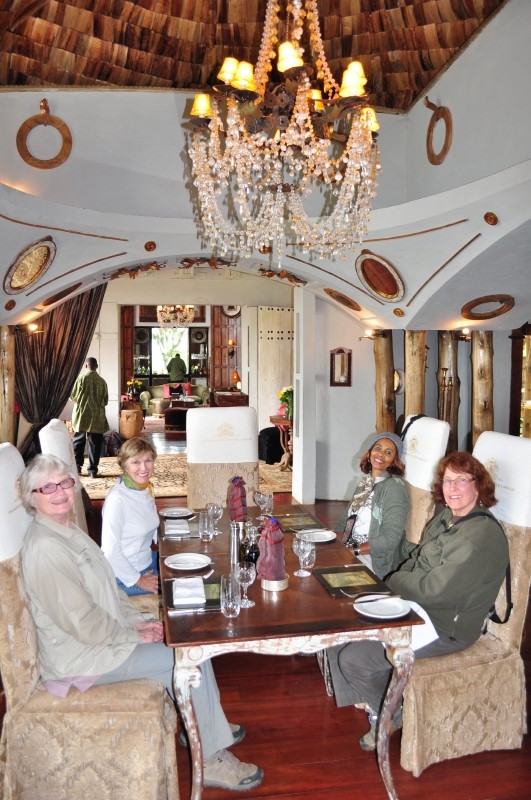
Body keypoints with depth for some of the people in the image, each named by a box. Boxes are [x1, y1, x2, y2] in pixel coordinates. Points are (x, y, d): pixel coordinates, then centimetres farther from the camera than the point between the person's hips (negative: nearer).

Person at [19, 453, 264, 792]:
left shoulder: (69, 529, 6)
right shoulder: (45, 548, -26)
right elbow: (82, 623, -26)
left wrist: (137, 620, 3)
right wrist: (134, 635, -15)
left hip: (107, 633, 10)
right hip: (81, 656, -9)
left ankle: (204, 726, 24)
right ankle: (210, 761, 3)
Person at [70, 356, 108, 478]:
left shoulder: (81, 378, -6)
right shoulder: (102, 381, 0)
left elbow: (72, 396, 0)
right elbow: (106, 400, 6)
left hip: (81, 415, -1)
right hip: (97, 417, 1)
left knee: (78, 441, 14)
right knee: (95, 443, 4)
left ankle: (77, 466, 17)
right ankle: (93, 469, 4)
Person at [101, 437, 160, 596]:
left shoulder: (147, 488, -2)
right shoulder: (116, 499, -27)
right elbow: (110, 550, -25)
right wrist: (137, 580, -16)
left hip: (148, 561, 8)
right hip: (126, 576, -8)